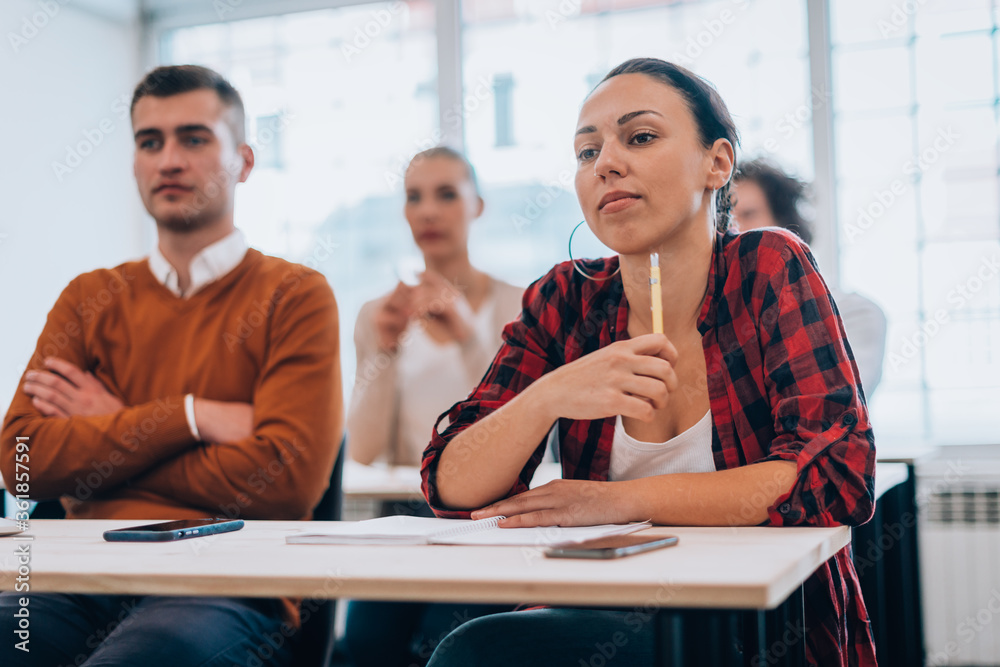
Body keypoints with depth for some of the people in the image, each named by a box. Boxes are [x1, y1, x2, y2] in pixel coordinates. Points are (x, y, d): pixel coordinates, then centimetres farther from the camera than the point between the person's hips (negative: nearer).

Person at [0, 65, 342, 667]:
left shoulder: (296, 296, 4)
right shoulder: (90, 299, 17)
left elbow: (287, 477, -9)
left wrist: (102, 446, 0)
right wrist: (192, 418, -7)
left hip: (230, 590, -3)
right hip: (85, 580, 4)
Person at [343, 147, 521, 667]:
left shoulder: (517, 308, 4)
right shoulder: (379, 317, 12)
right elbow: (363, 454, 2)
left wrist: (472, 338, -19)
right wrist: (384, 351, -10)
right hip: (403, 516, 2)